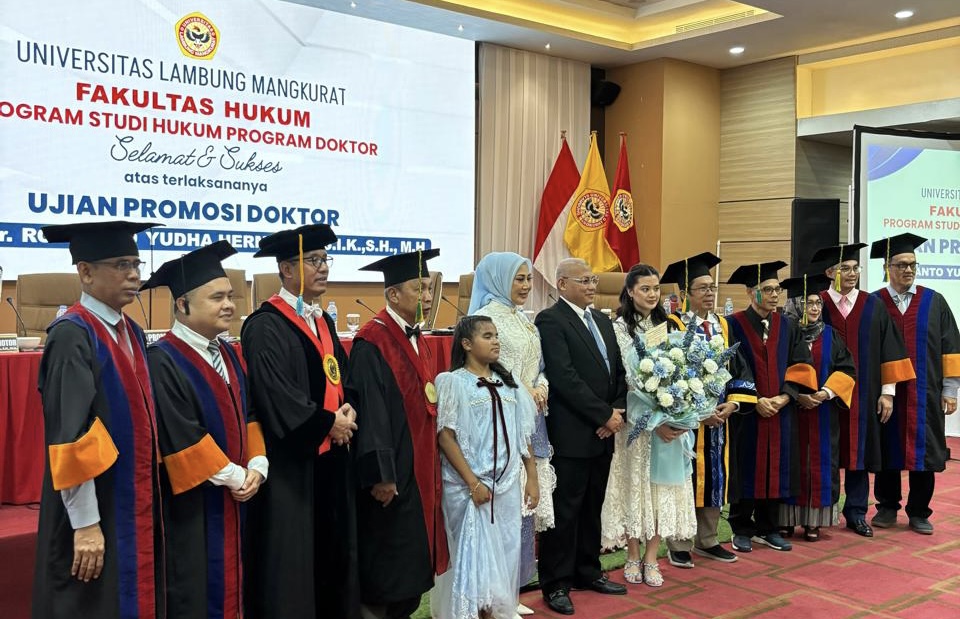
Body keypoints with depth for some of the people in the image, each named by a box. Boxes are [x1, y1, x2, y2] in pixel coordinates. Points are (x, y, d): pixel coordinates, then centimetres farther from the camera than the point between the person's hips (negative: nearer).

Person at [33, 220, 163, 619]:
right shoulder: (71, 337, -16)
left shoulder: (131, 333, 8)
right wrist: (86, 522, -20)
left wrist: (147, 499, 14)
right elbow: (70, 435, -20)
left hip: (135, 505, 8)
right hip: (94, 511, -8)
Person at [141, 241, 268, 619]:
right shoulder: (163, 362, -16)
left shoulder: (228, 355, 10)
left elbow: (248, 415, 11)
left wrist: (257, 467, -4)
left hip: (233, 499, 8)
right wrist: (234, 476, -14)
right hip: (191, 503, -7)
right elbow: (181, 437, -21)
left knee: (228, 584, 15)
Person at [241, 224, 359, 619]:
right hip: (291, 460, -8)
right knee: (290, 555, 0)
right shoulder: (266, 325, -13)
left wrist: (347, 410, -5)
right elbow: (275, 393, -21)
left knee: (331, 549, 13)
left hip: (330, 456, 8)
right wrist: (326, 423, -14)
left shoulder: (323, 321, 14)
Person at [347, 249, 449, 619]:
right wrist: (380, 475, -22)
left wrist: (430, 467, 17)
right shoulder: (372, 344, -17)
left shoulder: (414, 338, 11)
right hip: (392, 473, -9)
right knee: (388, 562, 1)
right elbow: (370, 412, -21)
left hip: (419, 470, 9)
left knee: (412, 559, 15)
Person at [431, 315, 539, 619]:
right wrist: (472, 482, -15)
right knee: (473, 556, 0)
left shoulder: (508, 383, 10)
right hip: (468, 486, -5)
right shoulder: (453, 382, -6)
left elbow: (523, 434, 13)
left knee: (503, 556, 8)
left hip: (507, 484, 5)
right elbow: (445, 436, -11)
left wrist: (532, 478, 9)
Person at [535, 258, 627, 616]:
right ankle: (556, 584, 12)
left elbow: (619, 371, 15)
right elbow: (564, 377, -18)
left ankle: (587, 571, 28)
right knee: (565, 510, 1)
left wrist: (617, 410, -2)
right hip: (570, 434, -7)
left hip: (603, 432, 7)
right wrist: (604, 415, -14)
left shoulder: (603, 321, 16)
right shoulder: (550, 320, -10)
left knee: (592, 507, 16)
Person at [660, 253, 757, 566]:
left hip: (719, 417, 6)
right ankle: (679, 546, 12)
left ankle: (707, 540, 25)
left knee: (714, 477, 12)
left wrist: (733, 402, -9)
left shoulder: (722, 326, 10)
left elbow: (738, 368, 8)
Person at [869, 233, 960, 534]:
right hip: (885, 393, 0)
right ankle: (887, 507, 23)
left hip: (924, 394, 1)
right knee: (888, 452, 8)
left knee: (922, 452, 5)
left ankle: (918, 512, 18)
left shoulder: (934, 302, 4)